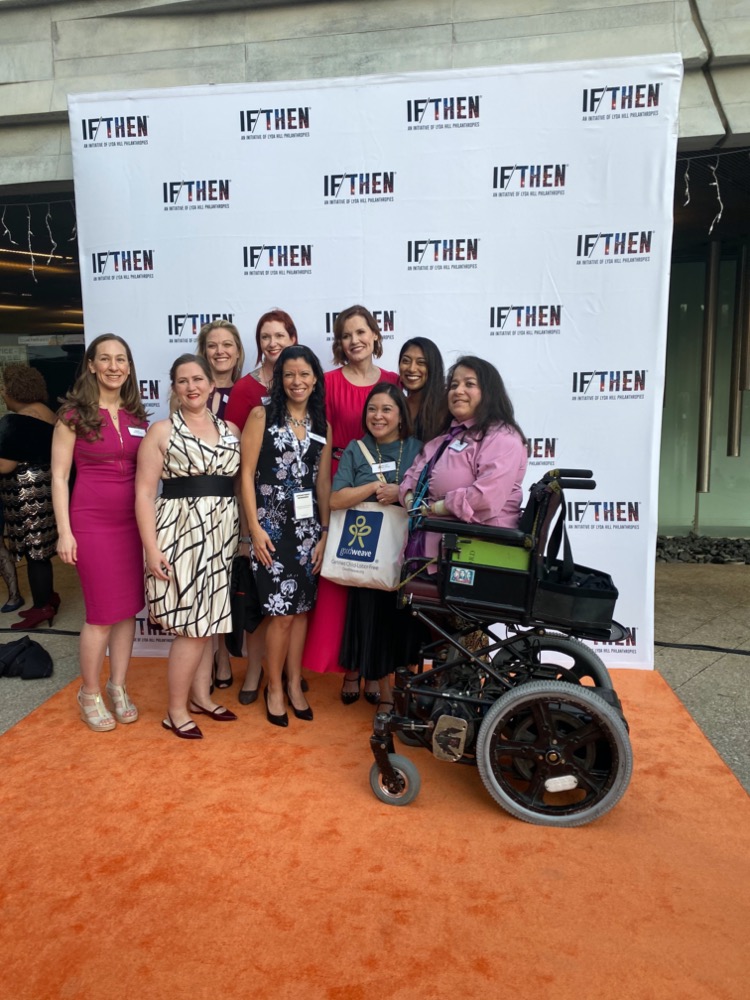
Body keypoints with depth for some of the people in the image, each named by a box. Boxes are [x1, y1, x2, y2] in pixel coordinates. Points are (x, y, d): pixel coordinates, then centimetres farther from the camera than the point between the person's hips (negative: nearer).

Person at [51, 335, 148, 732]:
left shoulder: (136, 416, 9)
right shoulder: (74, 414, -3)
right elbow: (59, 476, -4)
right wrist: (64, 531, -9)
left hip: (132, 521, 4)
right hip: (92, 522, -4)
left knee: (129, 608, 9)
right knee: (102, 613, 1)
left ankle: (118, 688, 25)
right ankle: (90, 694, 21)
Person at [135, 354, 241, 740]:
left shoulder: (231, 430, 10)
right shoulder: (162, 430, -3)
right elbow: (144, 493, -7)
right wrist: (151, 547, -15)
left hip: (222, 533, 5)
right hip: (180, 532, -4)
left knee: (208, 621, 12)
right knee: (193, 626, -5)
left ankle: (201, 696, 27)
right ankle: (176, 710, 11)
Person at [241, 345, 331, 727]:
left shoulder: (322, 426, 9)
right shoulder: (262, 416, -2)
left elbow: (323, 481, 8)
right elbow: (246, 474, -6)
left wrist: (325, 533, 3)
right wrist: (255, 528, -12)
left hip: (308, 526, 4)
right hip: (272, 525, -4)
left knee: (302, 608, 10)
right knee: (282, 613, -3)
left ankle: (294, 684, 25)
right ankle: (274, 688, 17)